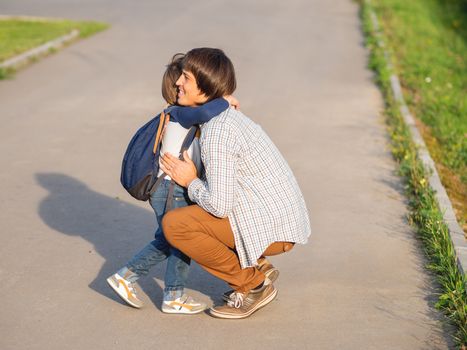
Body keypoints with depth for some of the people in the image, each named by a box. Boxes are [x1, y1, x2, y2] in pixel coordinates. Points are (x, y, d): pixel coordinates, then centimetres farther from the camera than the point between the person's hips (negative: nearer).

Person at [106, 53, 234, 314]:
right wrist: (225, 101, -19)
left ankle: (126, 277, 24)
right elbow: (207, 112, -36)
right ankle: (174, 297, 12)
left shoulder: (179, 116, 14)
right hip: (171, 189, -10)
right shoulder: (181, 114, -17)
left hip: (170, 191, 10)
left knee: (166, 241, 20)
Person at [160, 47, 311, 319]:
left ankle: (254, 285, -1)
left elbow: (219, 205, -22)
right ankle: (257, 269, 16)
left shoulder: (216, 132, -20)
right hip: (285, 219, 10)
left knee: (174, 224, -13)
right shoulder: (228, 115, 10)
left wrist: (190, 182, -6)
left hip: (270, 228, -10)